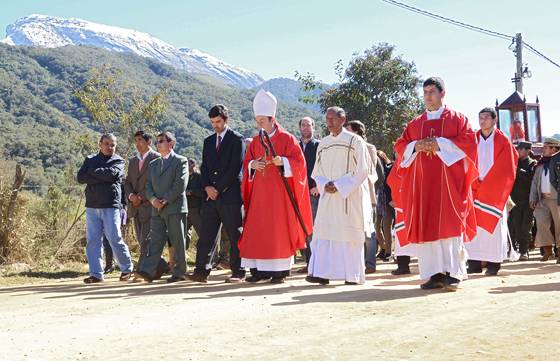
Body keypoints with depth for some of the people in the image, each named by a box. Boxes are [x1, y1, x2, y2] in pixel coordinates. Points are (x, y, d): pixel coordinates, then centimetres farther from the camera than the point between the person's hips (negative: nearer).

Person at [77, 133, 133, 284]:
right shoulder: (90, 160, 16)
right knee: (92, 241, 1)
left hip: (110, 206, -4)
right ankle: (96, 274, 7)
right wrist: (101, 177, -9)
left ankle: (127, 269, 13)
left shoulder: (118, 161, 5)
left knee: (115, 239, -4)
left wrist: (93, 172, -3)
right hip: (92, 206, 4)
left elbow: (111, 173, -16)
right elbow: (80, 177, 0)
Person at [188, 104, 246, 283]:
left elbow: (235, 167, -10)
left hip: (230, 195, -6)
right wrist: (207, 187, -3)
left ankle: (238, 272, 6)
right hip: (210, 195, 6)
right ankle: (202, 271, 1)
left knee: (235, 236, 0)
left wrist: (219, 189, -10)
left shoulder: (236, 139, -2)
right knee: (206, 235, 1)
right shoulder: (208, 141, 18)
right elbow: (204, 167, 15)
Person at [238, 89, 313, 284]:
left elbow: (298, 161, -5)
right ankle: (260, 269, 8)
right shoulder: (255, 142, 12)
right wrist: (253, 165, -7)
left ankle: (280, 270, 1)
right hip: (260, 193, 5)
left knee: (279, 230, -3)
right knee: (258, 230, 2)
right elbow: (246, 163, 15)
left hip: (279, 191, -5)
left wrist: (281, 161, -21)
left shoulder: (287, 139, -2)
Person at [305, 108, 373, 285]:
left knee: (350, 236, -2)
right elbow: (317, 173, 15)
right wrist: (325, 185, -7)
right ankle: (322, 273, 0)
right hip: (328, 197, 5)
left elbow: (362, 171, -7)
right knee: (324, 232, -2)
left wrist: (339, 185, -14)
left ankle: (353, 274, 6)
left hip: (350, 196, -4)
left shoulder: (355, 141, -3)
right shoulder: (323, 144, 12)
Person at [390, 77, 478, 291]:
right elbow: (400, 146, 15)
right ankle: (435, 273, 0)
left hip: (448, 179, -4)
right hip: (422, 181, 4)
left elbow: (469, 140, -4)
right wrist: (416, 147, -6)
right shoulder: (415, 124, 19)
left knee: (449, 223, -10)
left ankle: (453, 273, -10)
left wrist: (439, 144, -13)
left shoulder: (456, 119, 9)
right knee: (426, 226, -2)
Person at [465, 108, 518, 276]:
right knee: (474, 225, -2)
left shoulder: (502, 140, 0)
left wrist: (487, 185, -8)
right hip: (475, 189, 2)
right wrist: (477, 184, -6)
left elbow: (506, 167, -3)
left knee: (493, 224, -2)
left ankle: (493, 263, 2)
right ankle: (475, 263, 0)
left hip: (494, 191, -2)